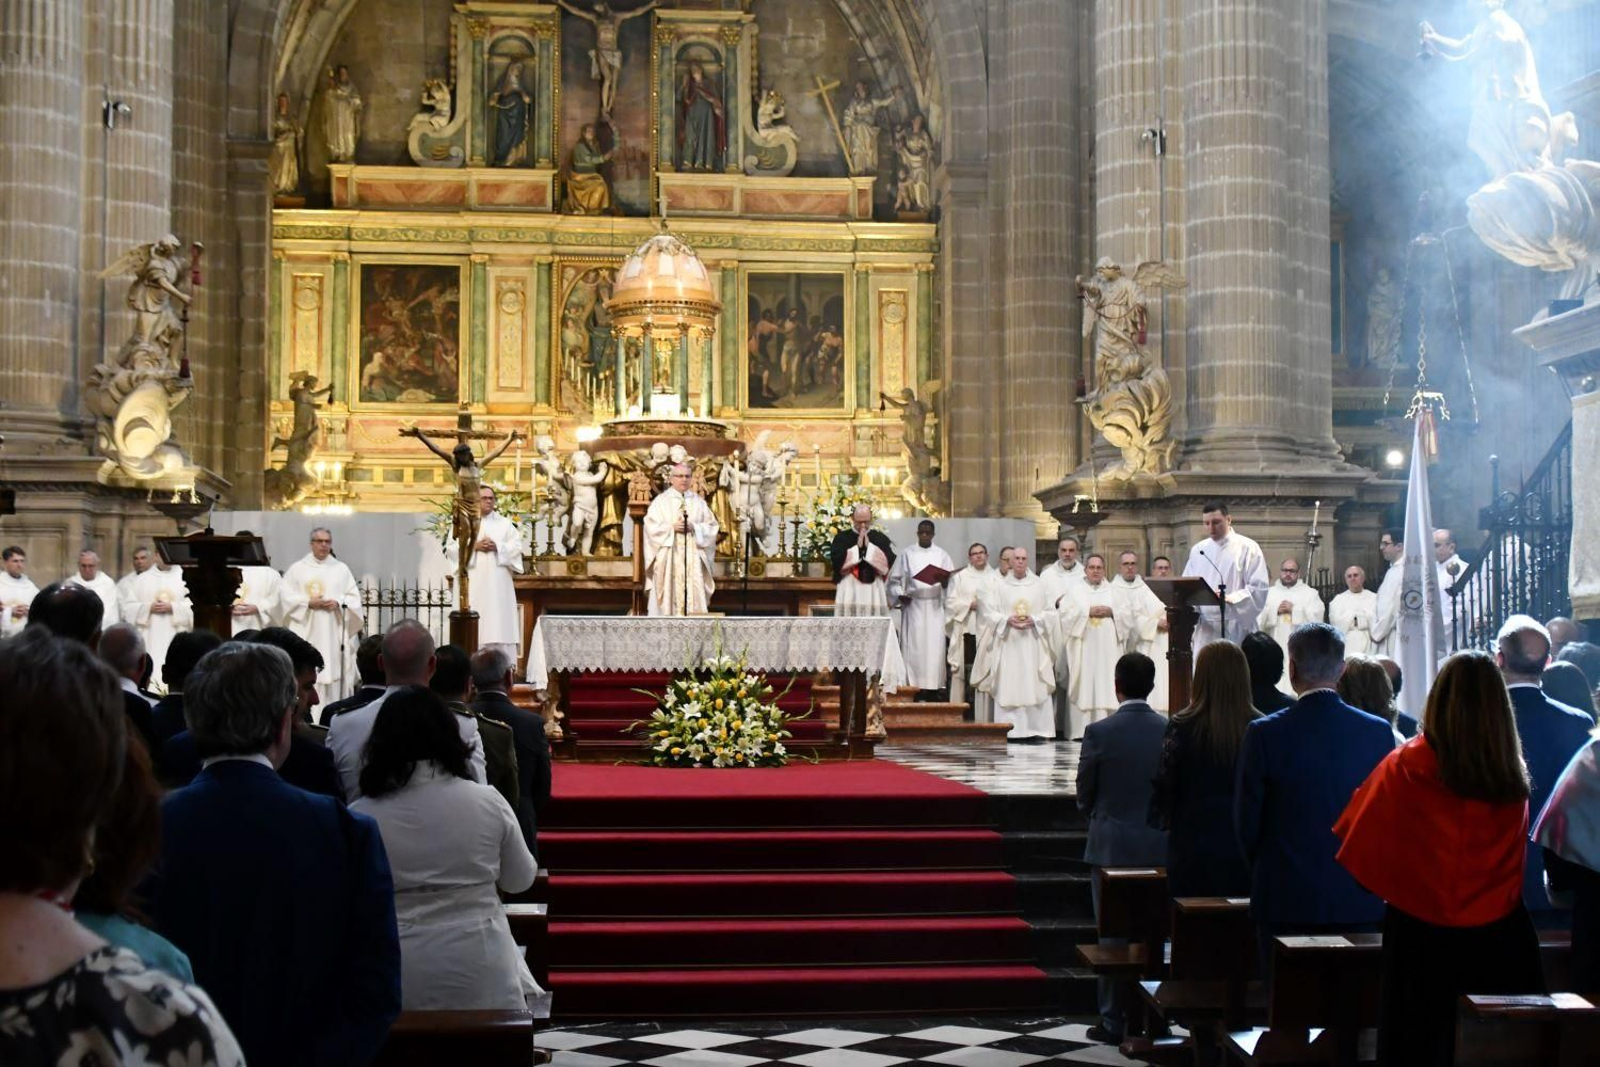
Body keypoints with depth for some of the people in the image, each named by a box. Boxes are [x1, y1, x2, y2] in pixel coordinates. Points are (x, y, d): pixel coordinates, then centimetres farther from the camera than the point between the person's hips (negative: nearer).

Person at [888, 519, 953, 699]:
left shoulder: (942, 555, 8)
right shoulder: (907, 554, 7)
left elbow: (952, 581, 4)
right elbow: (895, 579, 8)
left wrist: (945, 582, -18)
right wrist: (900, 595, -9)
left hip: (934, 607, 0)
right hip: (913, 606, 0)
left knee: (934, 647, -5)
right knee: (914, 647, -5)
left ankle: (932, 688, -2)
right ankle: (915, 688, -3)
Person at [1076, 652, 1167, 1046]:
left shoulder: (1099, 732, -12)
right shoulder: (1170, 731, -5)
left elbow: (1084, 795, -3)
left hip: (1111, 846, -2)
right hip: (1158, 846, 3)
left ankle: (1114, 1021, 9)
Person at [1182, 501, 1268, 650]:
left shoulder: (1248, 548, 0)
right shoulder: (1198, 550, 14)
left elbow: (1259, 588, -6)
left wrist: (1229, 599, -21)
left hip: (1236, 630, -4)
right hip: (1206, 631, 4)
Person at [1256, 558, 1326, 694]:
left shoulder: (1310, 593, 12)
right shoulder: (1269, 593, 15)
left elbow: (1316, 618, -2)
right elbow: (1259, 619, 4)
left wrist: (1294, 610, -6)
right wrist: (1275, 611, -9)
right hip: (1275, 650, 1)